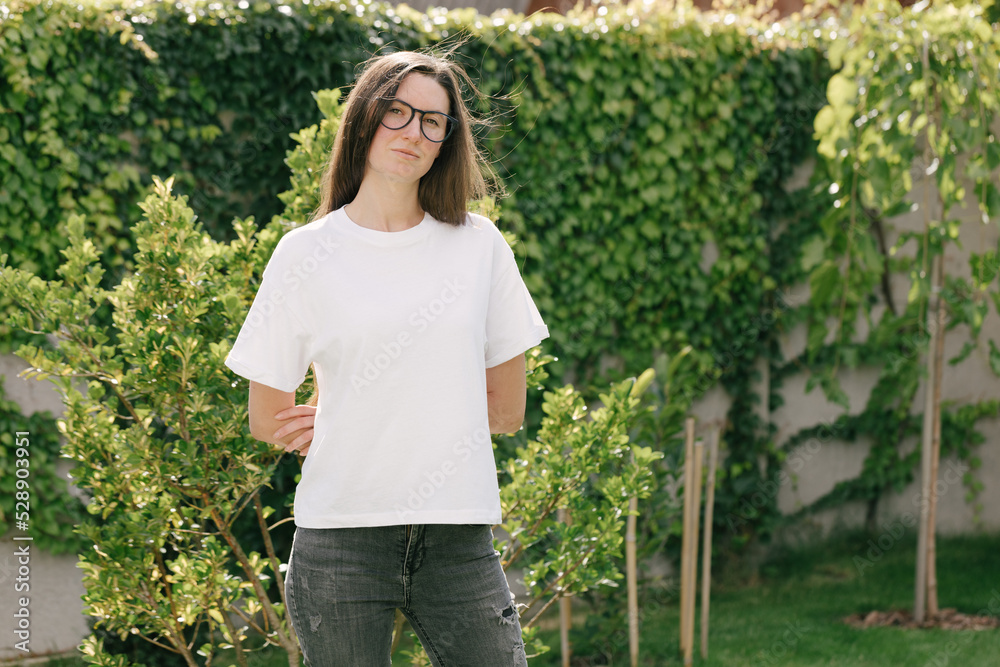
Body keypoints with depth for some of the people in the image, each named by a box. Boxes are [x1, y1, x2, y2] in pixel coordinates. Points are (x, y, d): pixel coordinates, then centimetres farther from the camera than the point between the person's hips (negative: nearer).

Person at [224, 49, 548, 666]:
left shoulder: (477, 245, 6)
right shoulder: (308, 255, 1)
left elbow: (505, 409, 8)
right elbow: (268, 422, 5)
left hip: (459, 538, 2)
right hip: (342, 539, -2)